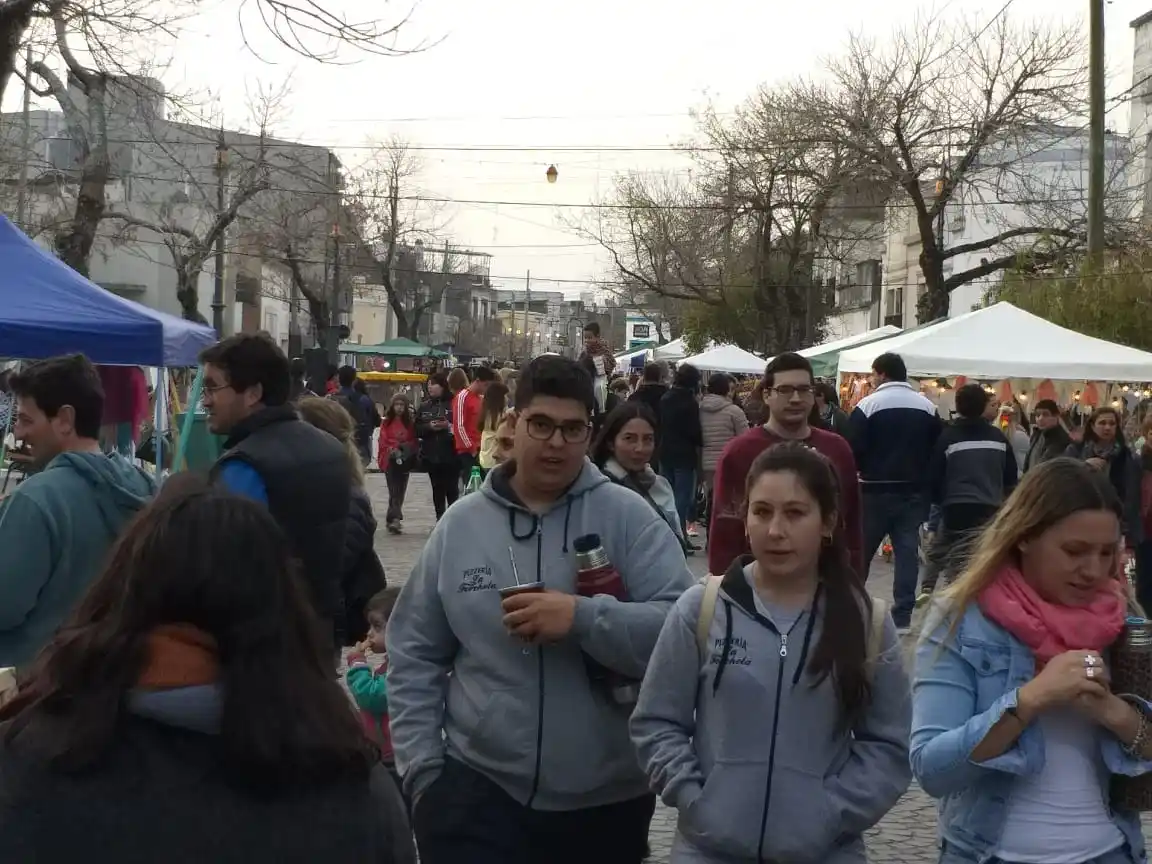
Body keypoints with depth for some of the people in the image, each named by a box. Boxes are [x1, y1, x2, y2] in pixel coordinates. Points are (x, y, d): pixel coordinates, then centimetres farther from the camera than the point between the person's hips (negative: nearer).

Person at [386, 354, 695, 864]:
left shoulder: (629, 517, -4)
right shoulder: (462, 523, 3)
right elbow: (415, 653, 8)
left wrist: (584, 619, -25)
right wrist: (423, 765, 1)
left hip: (608, 801, 0)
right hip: (477, 790, 1)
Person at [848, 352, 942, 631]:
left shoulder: (868, 405, -11)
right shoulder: (928, 407, 4)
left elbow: (854, 451, -13)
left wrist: (866, 470, 6)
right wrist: (919, 477, 14)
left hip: (876, 490, -3)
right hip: (914, 492, 3)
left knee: (861, 550, 10)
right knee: (908, 551, 5)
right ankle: (903, 613, 3)